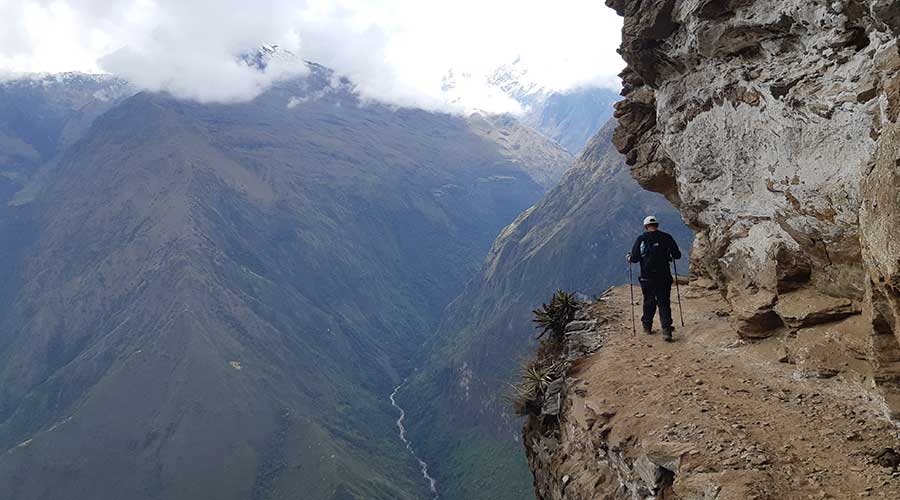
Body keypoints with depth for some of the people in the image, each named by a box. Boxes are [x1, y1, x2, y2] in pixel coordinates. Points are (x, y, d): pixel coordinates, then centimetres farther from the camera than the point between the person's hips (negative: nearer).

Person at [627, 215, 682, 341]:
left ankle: (647, 326, 29)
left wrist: (629, 257, 19)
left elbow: (634, 259, -4)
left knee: (649, 302, 17)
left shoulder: (641, 239, -3)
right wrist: (669, 255, 24)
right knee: (664, 303, 2)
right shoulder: (666, 237, -1)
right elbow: (677, 255, 2)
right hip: (664, 277, 0)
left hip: (647, 278, 0)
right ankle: (666, 329, -11)